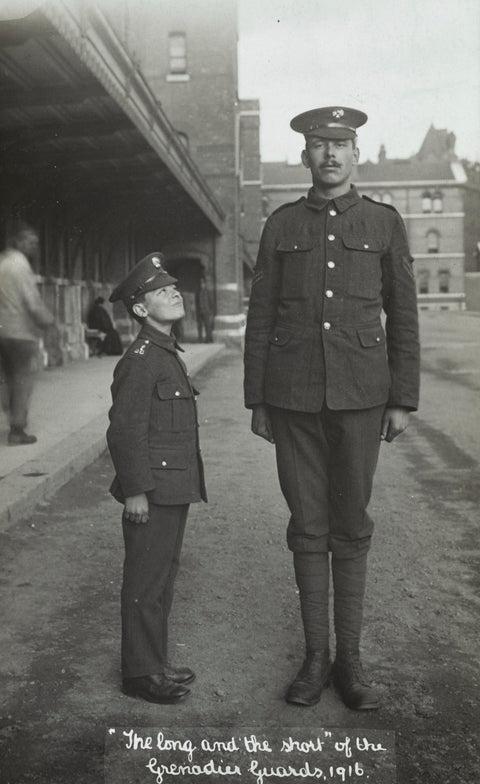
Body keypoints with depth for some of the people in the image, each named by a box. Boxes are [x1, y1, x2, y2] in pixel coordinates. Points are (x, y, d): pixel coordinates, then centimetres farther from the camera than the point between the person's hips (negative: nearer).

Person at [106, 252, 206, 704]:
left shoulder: (167, 354, 14)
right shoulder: (139, 360, -15)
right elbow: (125, 430, -19)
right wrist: (134, 491, -19)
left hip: (174, 491, 10)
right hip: (153, 493, -10)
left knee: (162, 580, 17)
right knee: (146, 584, 2)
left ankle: (154, 664, 30)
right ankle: (140, 673, 15)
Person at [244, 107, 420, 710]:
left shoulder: (384, 223, 6)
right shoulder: (281, 225, 8)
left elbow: (403, 316, 6)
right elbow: (260, 317, 8)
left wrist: (403, 400, 1)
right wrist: (256, 402, 5)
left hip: (359, 396, 0)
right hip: (293, 397, 1)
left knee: (351, 528, 6)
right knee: (307, 526, 6)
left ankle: (349, 658, 19)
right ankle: (315, 654, 20)